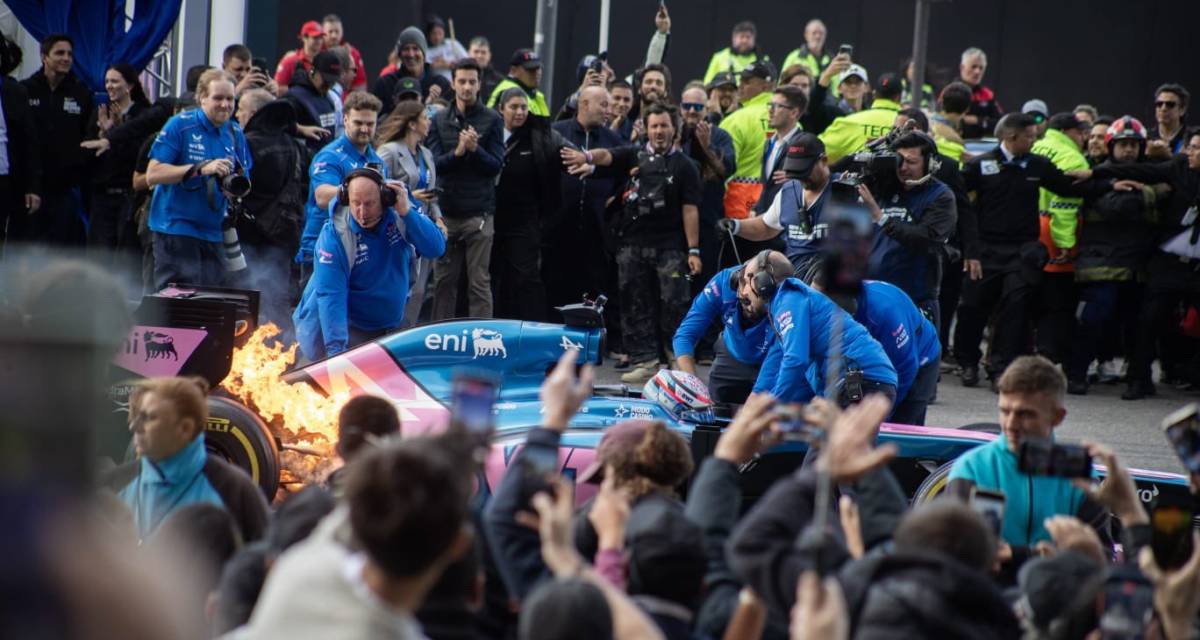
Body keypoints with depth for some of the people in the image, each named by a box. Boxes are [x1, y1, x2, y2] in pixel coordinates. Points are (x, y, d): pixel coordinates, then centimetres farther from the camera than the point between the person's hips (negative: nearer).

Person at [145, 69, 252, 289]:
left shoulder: (235, 134, 9)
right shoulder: (180, 126, -7)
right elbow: (152, 175, -12)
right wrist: (201, 168, -22)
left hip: (213, 232, 6)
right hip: (175, 228, -5)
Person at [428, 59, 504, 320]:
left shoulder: (492, 120, 3)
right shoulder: (440, 120, 10)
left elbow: (496, 165, -2)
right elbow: (434, 164, 1)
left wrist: (475, 149, -19)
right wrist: (458, 152, -17)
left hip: (479, 213, -3)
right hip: (447, 211, 3)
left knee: (479, 282, -3)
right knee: (444, 281, 7)